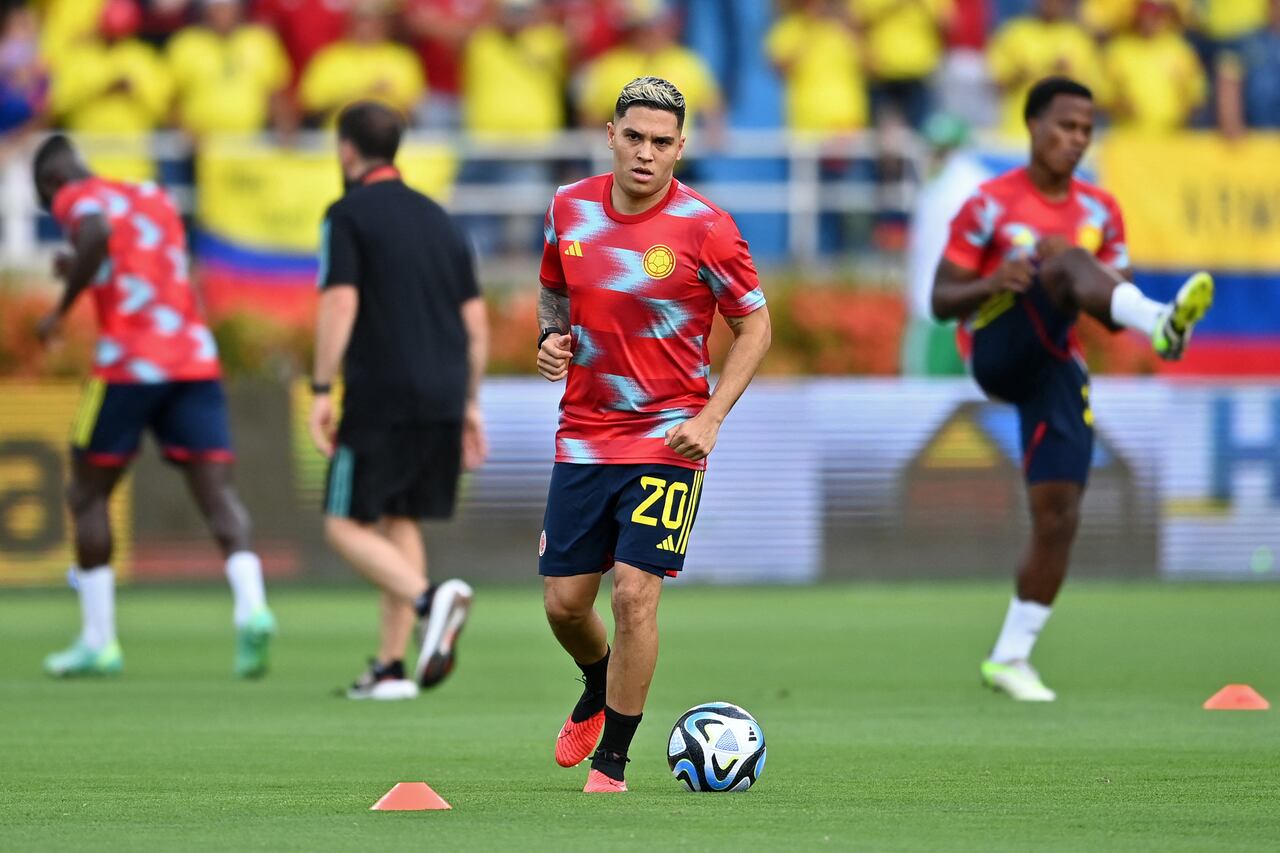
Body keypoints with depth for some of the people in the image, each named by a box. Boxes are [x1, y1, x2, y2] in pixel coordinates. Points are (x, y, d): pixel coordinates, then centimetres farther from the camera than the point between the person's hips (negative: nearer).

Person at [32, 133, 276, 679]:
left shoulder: (77, 199, 4)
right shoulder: (155, 200, 24)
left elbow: (96, 233, -20)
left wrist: (62, 307, -11)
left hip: (128, 364, -5)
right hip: (196, 360, 5)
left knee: (87, 495, 10)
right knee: (217, 494, -3)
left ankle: (99, 641, 10)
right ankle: (251, 608, -27)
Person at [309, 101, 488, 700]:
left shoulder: (348, 215, -3)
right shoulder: (437, 218, 16)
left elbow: (340, 305, -15)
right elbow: (476, 322, 15)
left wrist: (321, 391, -13)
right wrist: (470, 405, 20)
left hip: (380, 402, -6)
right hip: (442, 402, 6)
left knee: (346, 526, -1)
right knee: (399, 522, 14)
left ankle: (430, 598, -27)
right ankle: (391, 667, 9)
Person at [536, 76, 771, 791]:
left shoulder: (704, 229, -12)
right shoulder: (571, 209, 1)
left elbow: (755, 327, -3)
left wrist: (710, 418, -13)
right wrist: (553, 337, -1)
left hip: (666, 441, -4)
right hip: (583, 437, 4)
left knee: (635, 594, -13)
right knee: (564, 602, 7)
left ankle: (610, 765, 1)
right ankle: (598, 694, 41)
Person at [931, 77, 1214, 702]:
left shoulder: (1099, 212, 14)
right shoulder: (991, 205, 0)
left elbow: (1111, 314, 14)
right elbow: (942, 302, -1)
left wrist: (1122, 312, -10)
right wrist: (991, 283, -22)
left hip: (1053, 368, 5)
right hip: (995, 351, -5)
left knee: (1059, 515, -3)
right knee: (1066, 259, -31)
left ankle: (1010, 658, 9)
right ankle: (1163, 323, -61)